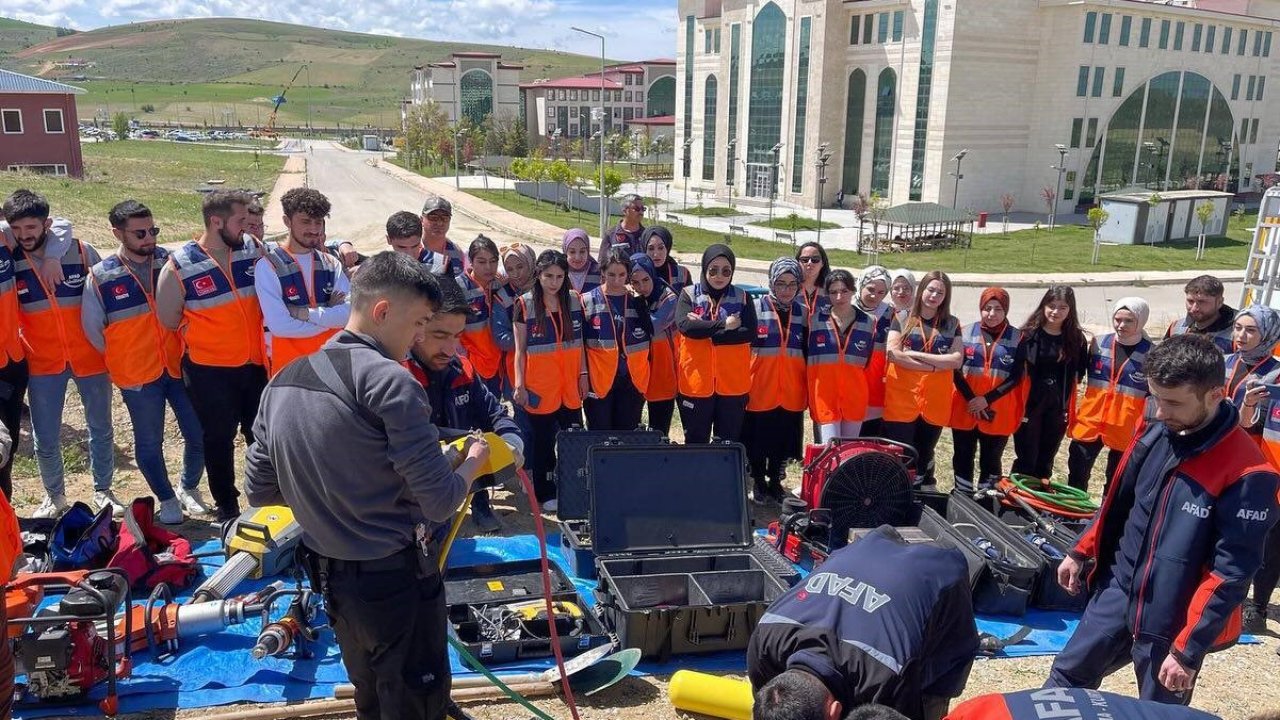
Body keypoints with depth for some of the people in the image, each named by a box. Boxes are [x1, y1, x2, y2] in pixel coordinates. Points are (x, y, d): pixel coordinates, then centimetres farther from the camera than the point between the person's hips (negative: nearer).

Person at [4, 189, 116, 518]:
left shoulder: (82, 253, -10)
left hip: (90, 357, 0)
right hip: (42, 363, 1)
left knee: (100, 429, 13)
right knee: (45, 439, 8)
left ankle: (102, 490, 32)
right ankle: (54, 495, 31)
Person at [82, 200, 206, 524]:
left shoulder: (170, 262, -4)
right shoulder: (101, 278, -8)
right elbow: (92, 329, 3)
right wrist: (122, 362, 9)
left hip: (179, 366, 2)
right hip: (137, 376, -1)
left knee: (199, 435, 6)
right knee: (149, 443, 9)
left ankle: (189, 488, 32)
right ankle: (167, 499, 30)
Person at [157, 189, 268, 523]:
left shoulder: (253, 249, -5)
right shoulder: (179, 265, -12)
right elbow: (169, 319, -4)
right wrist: (205, 332, 2)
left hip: (254, 363, 3)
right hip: (210, 370, -3)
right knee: (219, 438, 12)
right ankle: (226, 505, 29)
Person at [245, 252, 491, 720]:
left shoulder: (282, 382, 3)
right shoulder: (390, 380, -21)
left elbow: (259, 491, 10)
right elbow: (440, 503, -21)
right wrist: (473, 461, -2)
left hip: (328, 576, 8)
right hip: (393, 579, -7)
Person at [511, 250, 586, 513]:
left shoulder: (574, 301, 4)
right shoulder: (524, 305, -5)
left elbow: (579, 342, 11)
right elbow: (519, 349, -3)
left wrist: (583, 373, 7)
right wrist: (519, 385, -6)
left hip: (570, 386, 3)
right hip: (540, 388, -3)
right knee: (542, 441, 8)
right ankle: (546, 494, 20)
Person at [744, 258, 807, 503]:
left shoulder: (803, 313, 5)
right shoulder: (756, 308, -5)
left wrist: (809, 388, 9)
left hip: (791, 391, 3)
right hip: (760, 389, -2)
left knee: (783, 439, 11)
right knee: (757, 438, 7)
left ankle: (775, 481, 28)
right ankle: (758, 482, 25)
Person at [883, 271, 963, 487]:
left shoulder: (952, 324, 9)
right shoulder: (902, 318, 2)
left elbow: (957, 359, -3)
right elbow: (892, 353, -10)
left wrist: (917, 355, -11)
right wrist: (934, 366, -11)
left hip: (936, 399, 3)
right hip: (902, 396, -2)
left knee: (925, 453, 11)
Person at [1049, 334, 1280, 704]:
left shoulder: (1246, 474, -24)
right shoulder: (1156, 434, -4)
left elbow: (1231, 572, -21)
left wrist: (1188, 649, -20)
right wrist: (1080, 551, 13)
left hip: (1173, 624, -6)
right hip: (1117, 591, 6)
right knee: (1067, 675, 19)